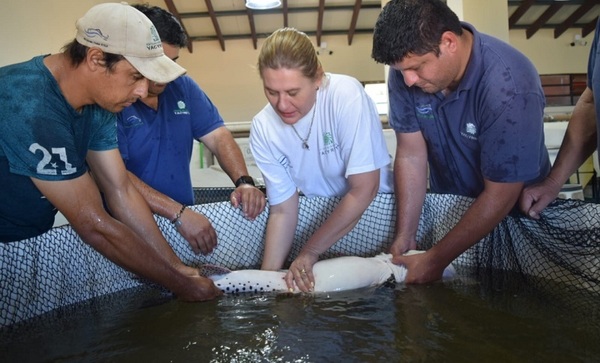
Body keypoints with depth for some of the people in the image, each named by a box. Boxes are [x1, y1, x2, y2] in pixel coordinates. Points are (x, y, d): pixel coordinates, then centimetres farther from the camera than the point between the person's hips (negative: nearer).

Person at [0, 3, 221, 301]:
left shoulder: (99, 101, -9)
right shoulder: (31, 108, -32)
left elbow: (121, 192, -9)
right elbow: (95, 227, -30)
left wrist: (179, 267, -12)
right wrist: (182, 286, -23)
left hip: (34, 240, 6)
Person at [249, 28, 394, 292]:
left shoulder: (346, 95, -24)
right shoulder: (262, 129, -12)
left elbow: (364, 190, -23)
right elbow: (282, 210, -8)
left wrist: (310, 252, -20)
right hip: (319, 214, 3)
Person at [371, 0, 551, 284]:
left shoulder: (509, 89, -32)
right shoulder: (406, 70, -19)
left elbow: (500, 196, -27)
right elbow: (410, 156, -13)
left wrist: (436, 260, -24)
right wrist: (404, 237, -13)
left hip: (512, 213, -3)